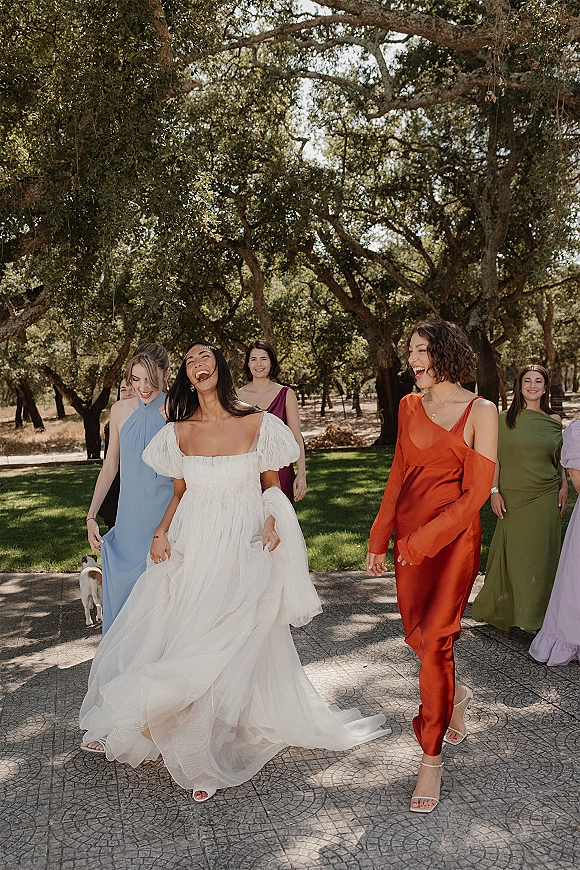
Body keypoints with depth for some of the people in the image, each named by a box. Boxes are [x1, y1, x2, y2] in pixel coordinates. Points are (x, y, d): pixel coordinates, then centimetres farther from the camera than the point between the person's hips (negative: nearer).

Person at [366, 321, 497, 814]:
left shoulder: (480, 411, -8)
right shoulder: (410, 406, 8)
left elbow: (477, 491, -10)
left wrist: (425, 539, -15)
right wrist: (380, 539, 10)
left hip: (454, 536, -5)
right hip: (409, 534, 5)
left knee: (435, 642, -6)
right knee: (416, 634, 12)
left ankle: (432, 759, 9)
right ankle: (455, 695, 45)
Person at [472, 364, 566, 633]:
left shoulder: (554, 422, 6)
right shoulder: (504, 419, 1)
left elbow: (561, 460, 14)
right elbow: (494, 458, 1)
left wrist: (564, 487, 4)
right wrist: (494, 491, -5)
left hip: (545, 498, 1)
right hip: (512, 497, -1)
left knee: (540, 553, 4)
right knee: (512, 551, 3)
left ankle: (534, 615, 17)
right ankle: (502, 609, 21)